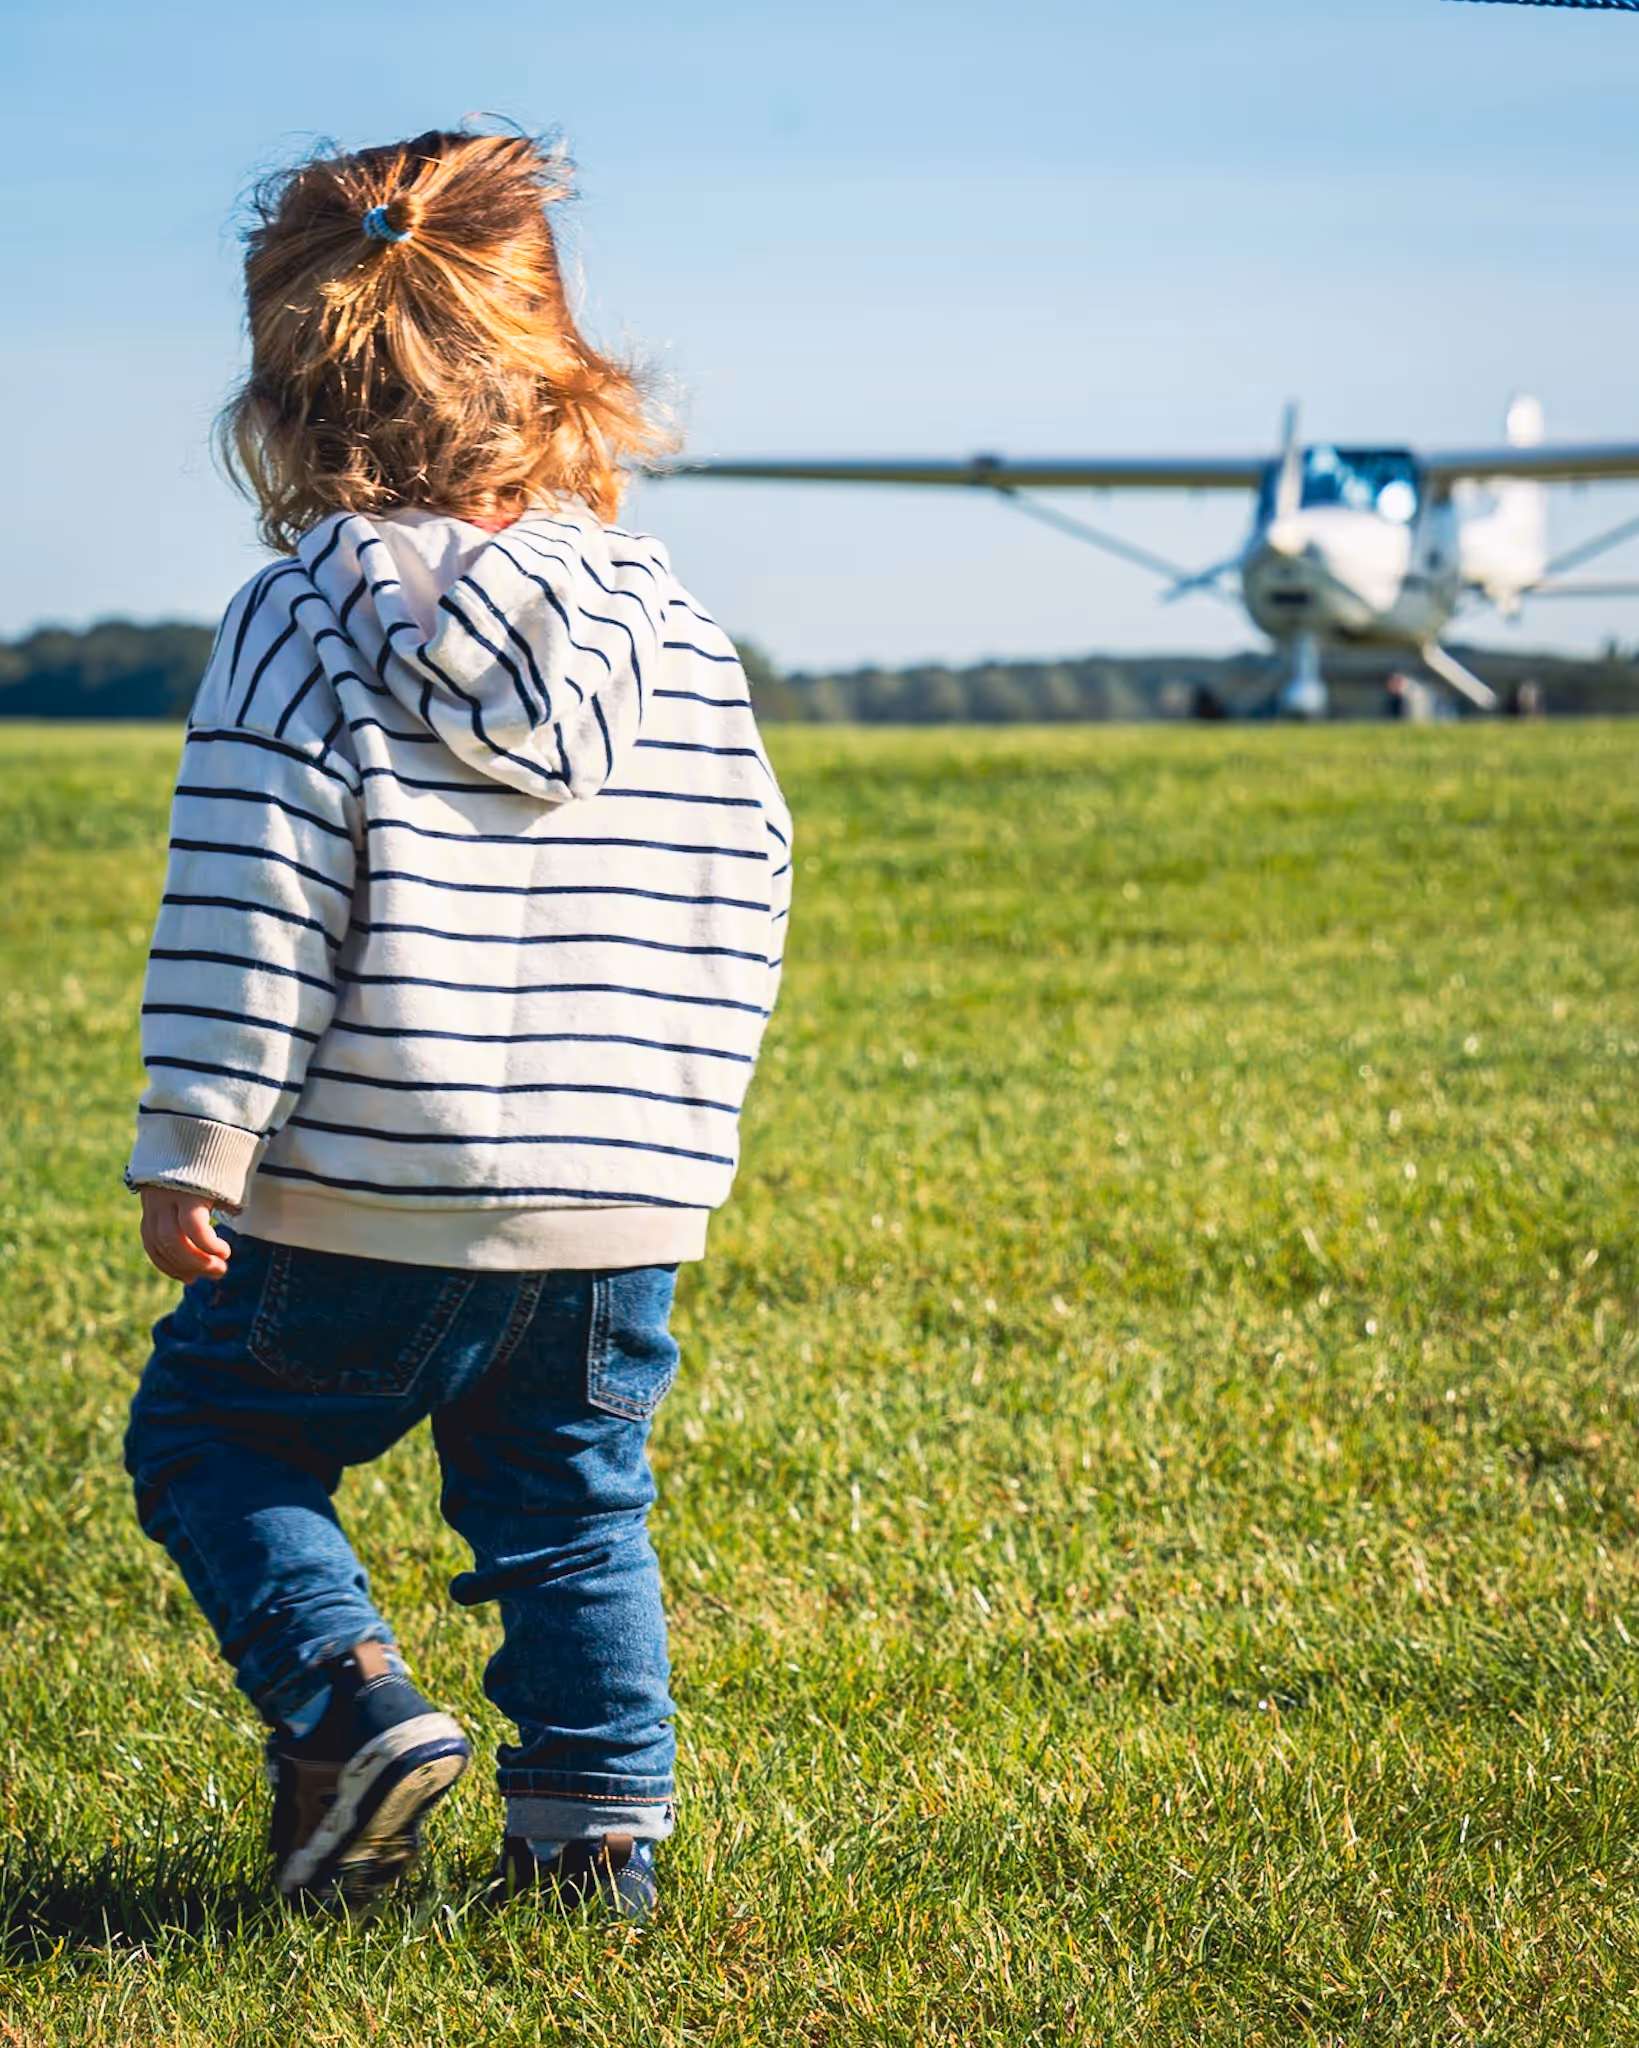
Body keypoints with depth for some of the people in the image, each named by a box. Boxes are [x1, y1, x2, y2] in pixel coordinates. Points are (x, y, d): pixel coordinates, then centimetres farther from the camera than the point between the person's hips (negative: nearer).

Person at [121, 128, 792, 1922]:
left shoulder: (302, 624, -9)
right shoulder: (665, 618, 4)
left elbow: (249, 900, -14)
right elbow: (743, 877, 9)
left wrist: (194, 1147, -10)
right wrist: (685, 1108, 21)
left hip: (367, 1192, -4)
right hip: (622, 1190, 4)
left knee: (207, 1438, 14)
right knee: (570, 1502, 17)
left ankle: (348, 1699, -4)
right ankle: (598, 1823, 12)